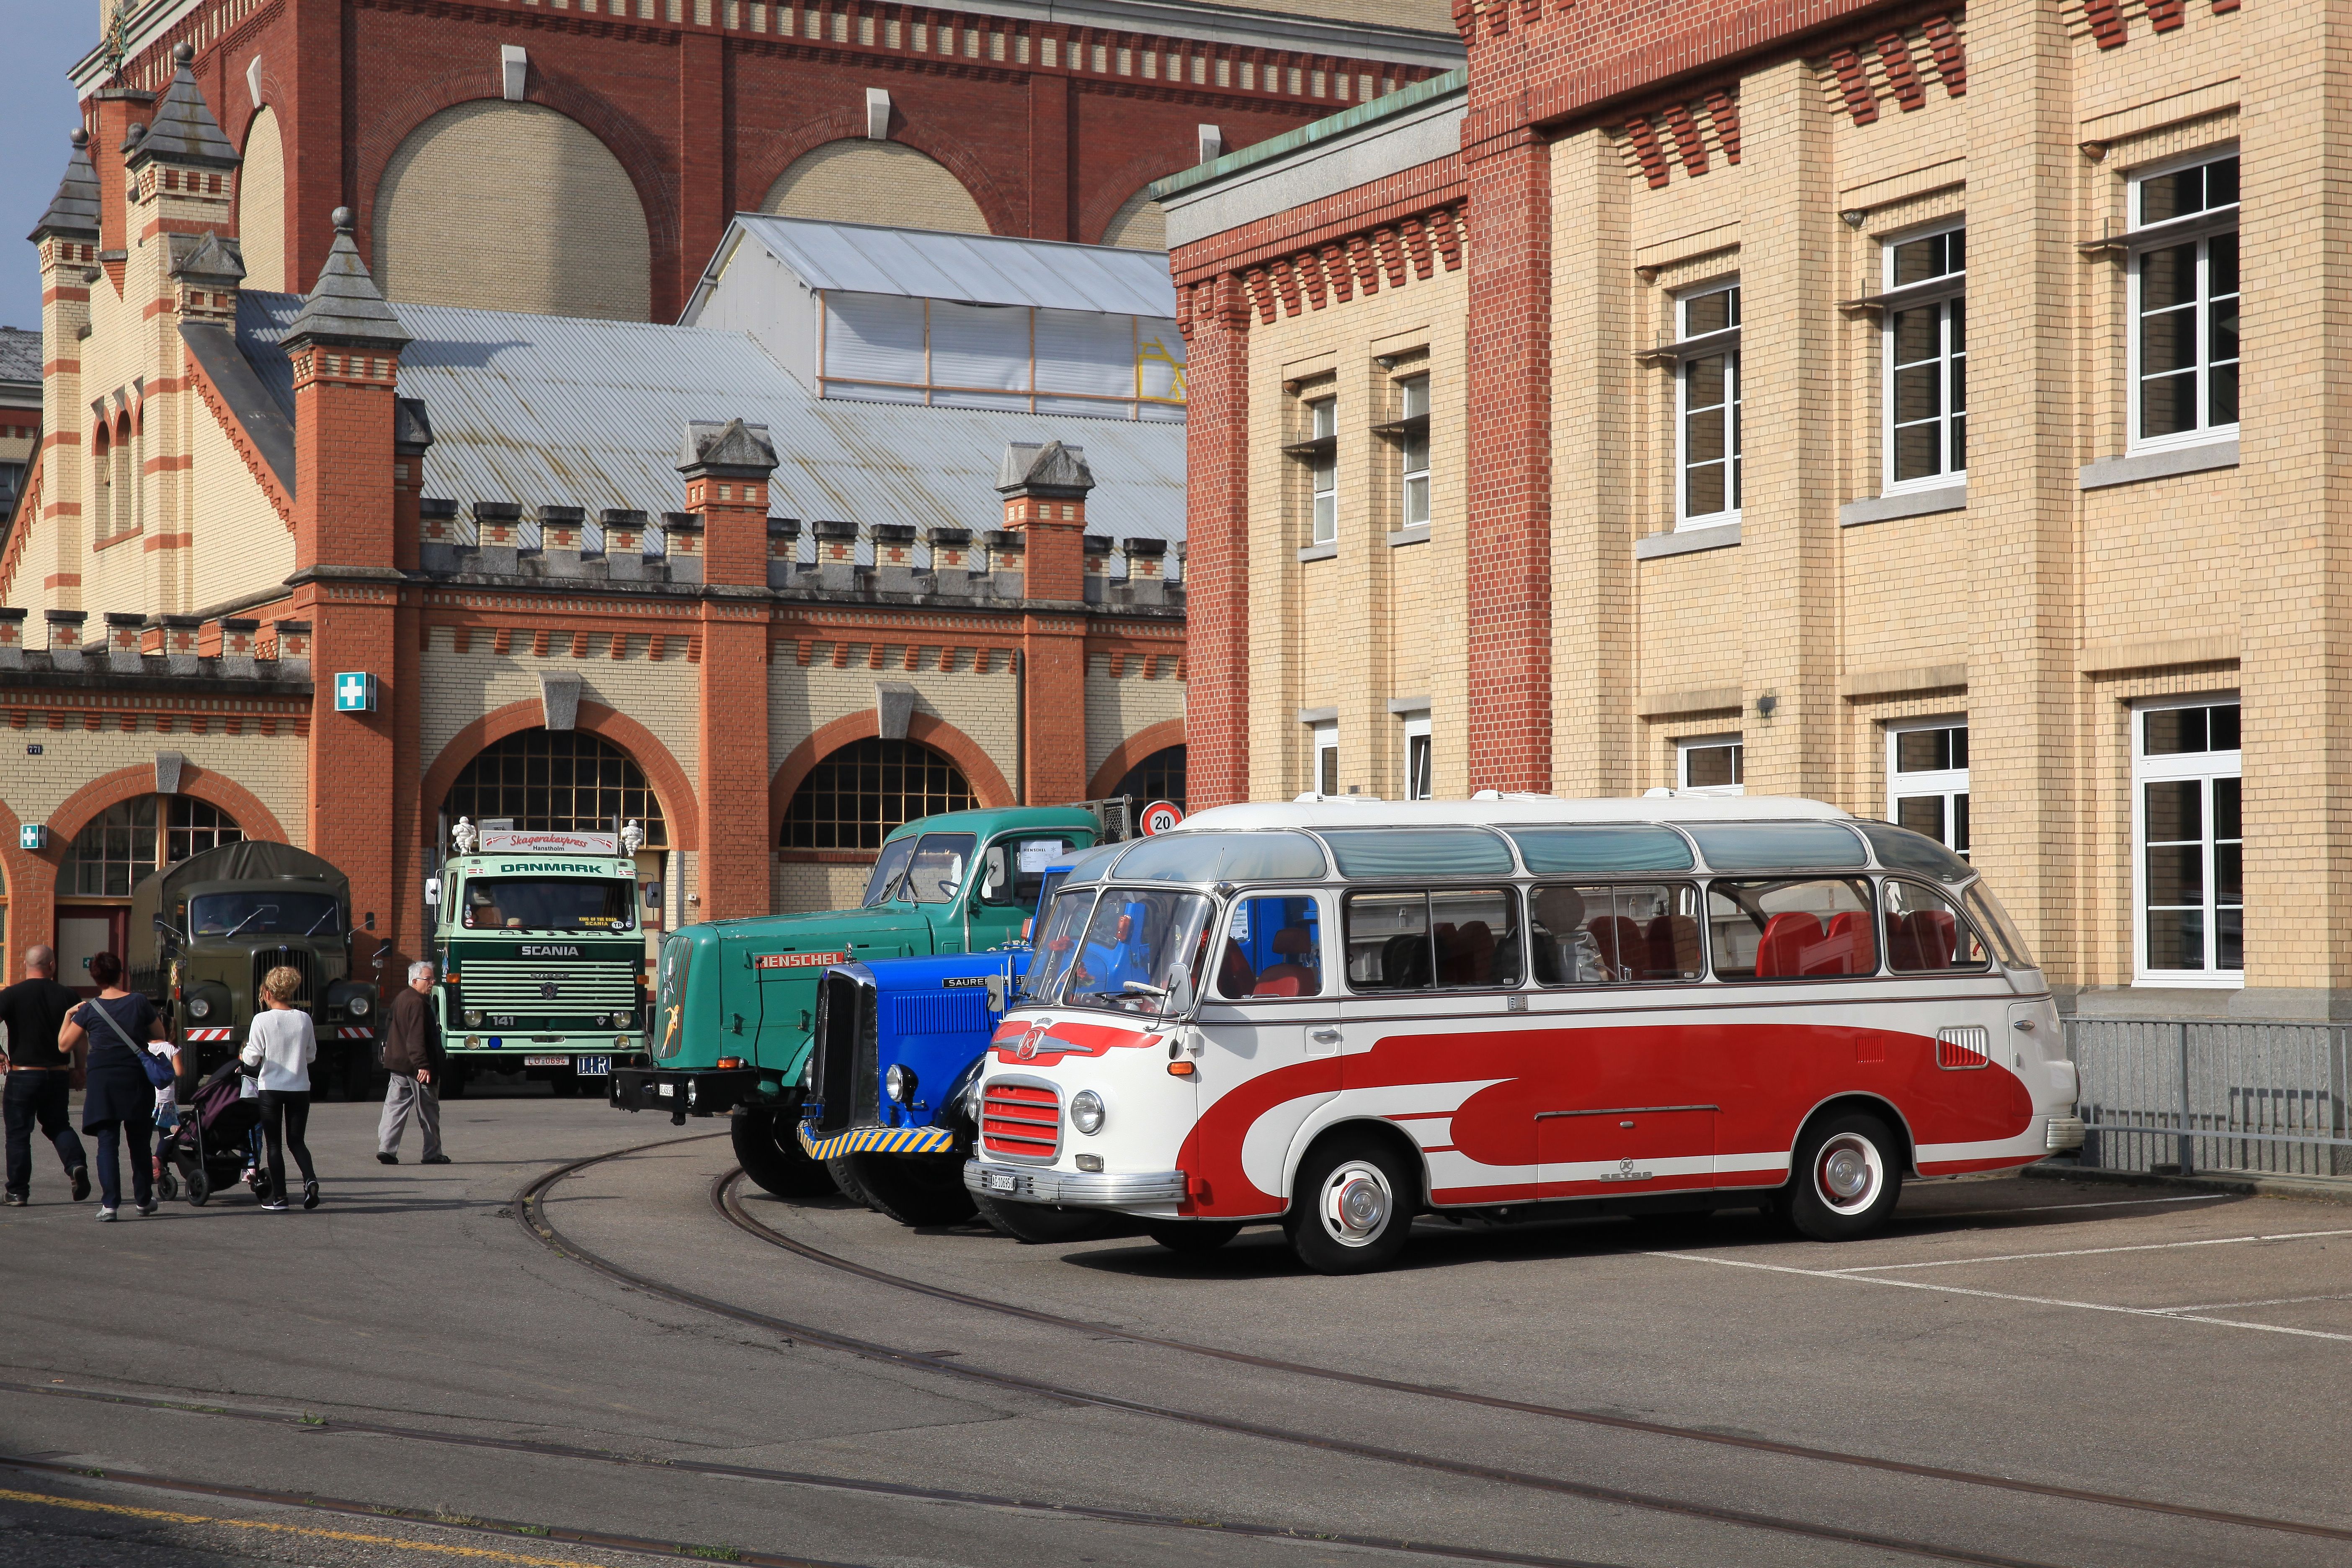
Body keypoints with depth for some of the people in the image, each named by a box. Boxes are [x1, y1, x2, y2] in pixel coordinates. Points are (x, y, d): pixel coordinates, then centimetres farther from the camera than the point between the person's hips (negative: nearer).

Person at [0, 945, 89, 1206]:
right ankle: (76, 1163, -8)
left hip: (23, 1074, -2)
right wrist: (79, 1067, 13)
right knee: (58, 1125, 18)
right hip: (58, 1074, 2)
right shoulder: (67, 997, 0)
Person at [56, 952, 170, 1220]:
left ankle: (109, 1203, -11)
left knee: (106, 1143, 0)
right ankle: (144, 1199, 24)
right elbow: (160, 1036, 9)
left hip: (102, 1081, -1)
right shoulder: (139, 1003, -3)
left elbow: (64, 1045, 2)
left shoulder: (89, 1010, -4)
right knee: (139, 1142, 14)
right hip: (137, 1080, 1)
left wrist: (68, 1017, 17)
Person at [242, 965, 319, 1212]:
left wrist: (243, 1056, 12)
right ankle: (310, 1178, -13)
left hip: (271, 1089, -3)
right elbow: (311, 1055, 7)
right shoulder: (304, 1019, -1)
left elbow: (252, 1058, -9)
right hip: (300, 1088, 3)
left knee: (275, 1144, 7)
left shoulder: (262, 1020, -11)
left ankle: (278, 1197, 7)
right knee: (296, 1141, 12)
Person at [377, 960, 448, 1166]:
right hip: (414, 1065, -9)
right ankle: (433, 1153, 8)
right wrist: (423, 1065, -27)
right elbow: (417, 1038, -24)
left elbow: (389, 1029, 23)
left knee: (395, 1106, 6)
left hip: (396, 1063, 9)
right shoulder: (418, 1003, -17)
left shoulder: (400, 1000, 14)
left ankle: (386, 1148, -4)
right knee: (429, 1110, 2)